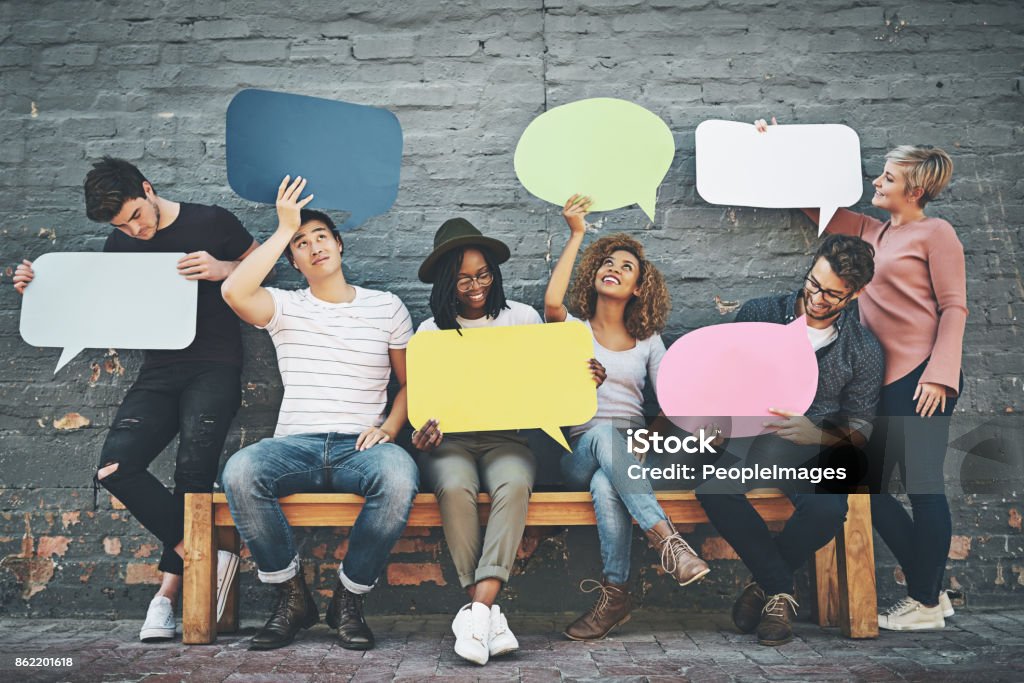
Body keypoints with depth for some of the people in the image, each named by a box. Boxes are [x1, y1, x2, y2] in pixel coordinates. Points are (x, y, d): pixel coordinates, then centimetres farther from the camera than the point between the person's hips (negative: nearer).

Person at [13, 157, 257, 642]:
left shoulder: (211, 222, 1)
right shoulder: (119, 245, 15)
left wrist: (220, 270, -13)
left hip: (213, 369, -4)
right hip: (159, 371, 5)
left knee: (192, 468, -19)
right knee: (114, 468, -17)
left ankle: (169, 587, -3)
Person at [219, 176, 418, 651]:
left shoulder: (387, 307, 14)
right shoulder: (286, 307, 12)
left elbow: (411, 383, 15)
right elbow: (234, 291, -11)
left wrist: (389, 428, -5)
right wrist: (284, 230, -4)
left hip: (360, 447, 0)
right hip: (295, 445, 1)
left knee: (399, 475, -36)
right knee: (238, 472, -32)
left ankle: (349, 598, -12)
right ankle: (292, 596, -10)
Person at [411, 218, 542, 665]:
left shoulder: (522, 318, 10)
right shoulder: (431, 331, 12)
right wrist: (424, 434, -14)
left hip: (506, 437, 0)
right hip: (450, 439, 0)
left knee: (515, 485, -34)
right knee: (456, 488, -34)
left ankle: (478, 609, -35)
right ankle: (489, 614, -27)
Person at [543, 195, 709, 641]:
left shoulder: (648, 342, 18)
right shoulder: (574, 329, 12)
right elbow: (552, 303, -14)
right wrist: (576, 234, -8)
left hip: (631, 453, 1)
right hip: (579, 453, -1)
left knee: (605, 485, -36)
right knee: (604, 432, -38)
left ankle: (615, 592, -30)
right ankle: (664, 537, -43)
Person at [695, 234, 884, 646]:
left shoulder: (864, 351, 1)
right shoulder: (758, 314, 1)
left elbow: (859, 431, 3)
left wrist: (815, 434, -20)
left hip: (817, 454, 0)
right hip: (751, 440, 1)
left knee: (828, 509, -34)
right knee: (712, 489, -32)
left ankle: (764, 582, -4)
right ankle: (781, 591, -12)